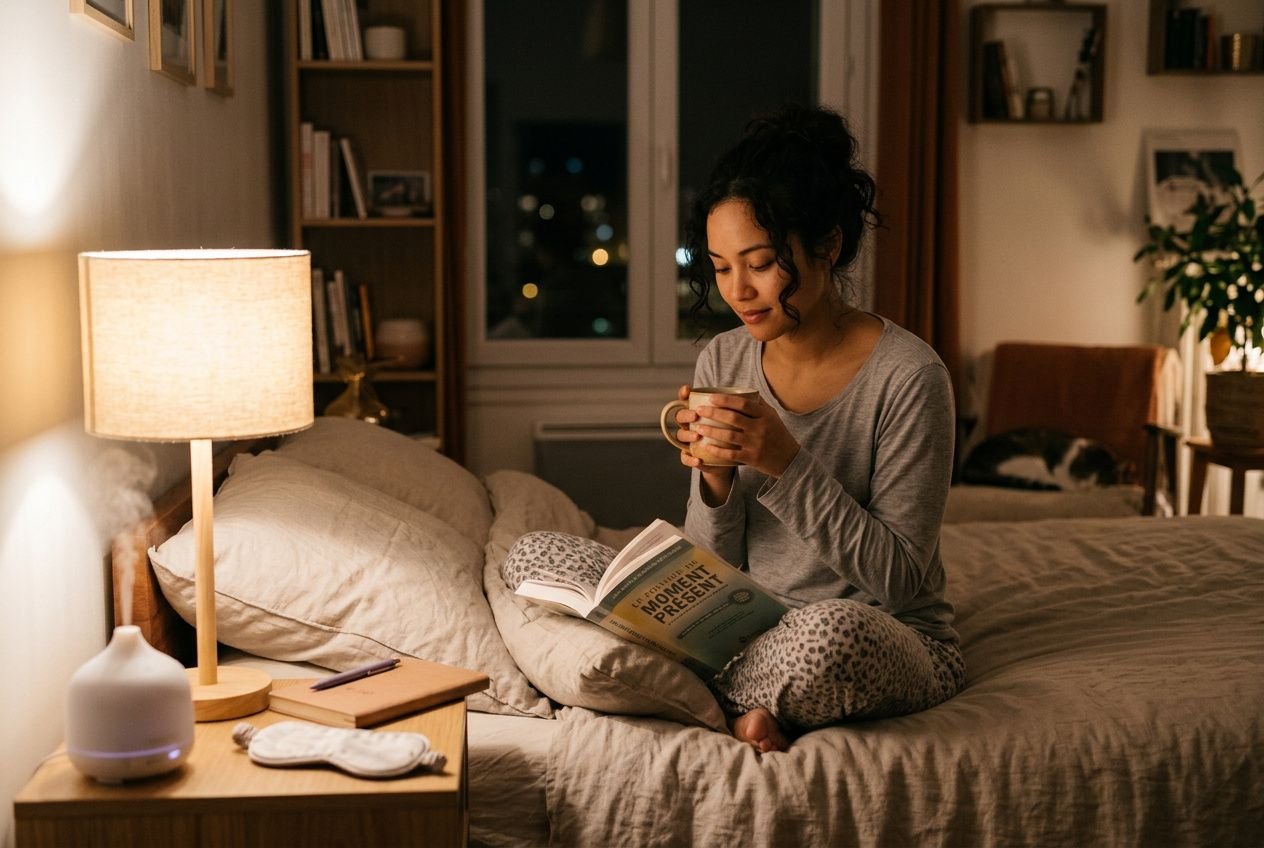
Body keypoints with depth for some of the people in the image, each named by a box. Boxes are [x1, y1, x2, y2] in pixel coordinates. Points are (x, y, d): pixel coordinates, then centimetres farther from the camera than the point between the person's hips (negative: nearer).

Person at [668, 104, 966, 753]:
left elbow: (899, 576, -17)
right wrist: (715, 478, -18)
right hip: (753, 625, 5)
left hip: (892, 637, -5)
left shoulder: (907, 376, -15)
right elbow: (713, 569, 4)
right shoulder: (722, 362, 1)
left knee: (829, 631, -42)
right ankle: (754, 700, -8)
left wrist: (787, 465, -26)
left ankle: (723, 700, -9)